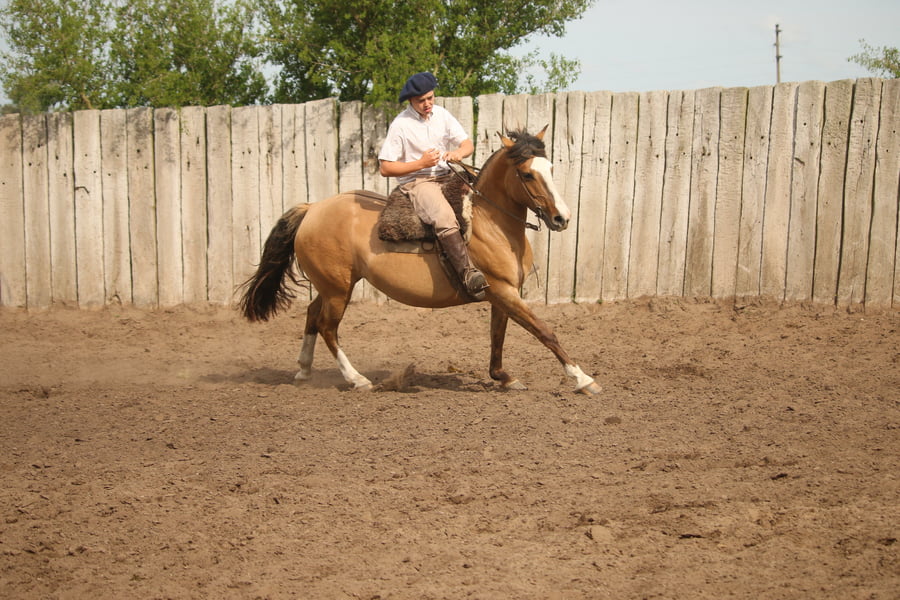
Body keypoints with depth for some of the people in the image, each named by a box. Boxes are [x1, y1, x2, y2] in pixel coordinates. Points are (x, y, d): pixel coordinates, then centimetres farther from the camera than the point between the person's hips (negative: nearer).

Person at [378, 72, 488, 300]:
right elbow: (386, 168, -8)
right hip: (416, 182, -7)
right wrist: (421, 163, -18)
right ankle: (469, 275, -45)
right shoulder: (400, 125, -7)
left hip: (446, 177, 7)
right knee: (445, 218, -34)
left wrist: (459, 153, -15)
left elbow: (468, 144, 9)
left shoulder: (441, 114, 8)